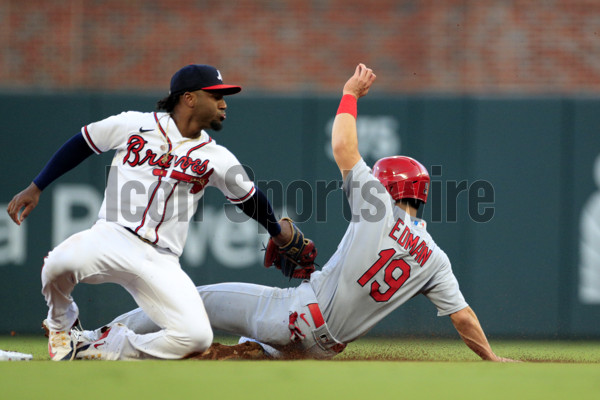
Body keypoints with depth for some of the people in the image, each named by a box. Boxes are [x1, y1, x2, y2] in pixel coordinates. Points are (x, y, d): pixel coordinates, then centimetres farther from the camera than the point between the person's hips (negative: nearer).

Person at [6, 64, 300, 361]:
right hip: (113, 237, -2)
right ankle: (60, 323, 1)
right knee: (62, 262, -36)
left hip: (162, 262, 2)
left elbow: (250, 199, 26)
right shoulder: (133, 125, 4)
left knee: (197, 336, -22)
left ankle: (114, 347, 4)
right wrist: (35, 189, 11)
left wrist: (278, 233, 37)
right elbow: (81, 145, 14)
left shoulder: (217, 160, 10)